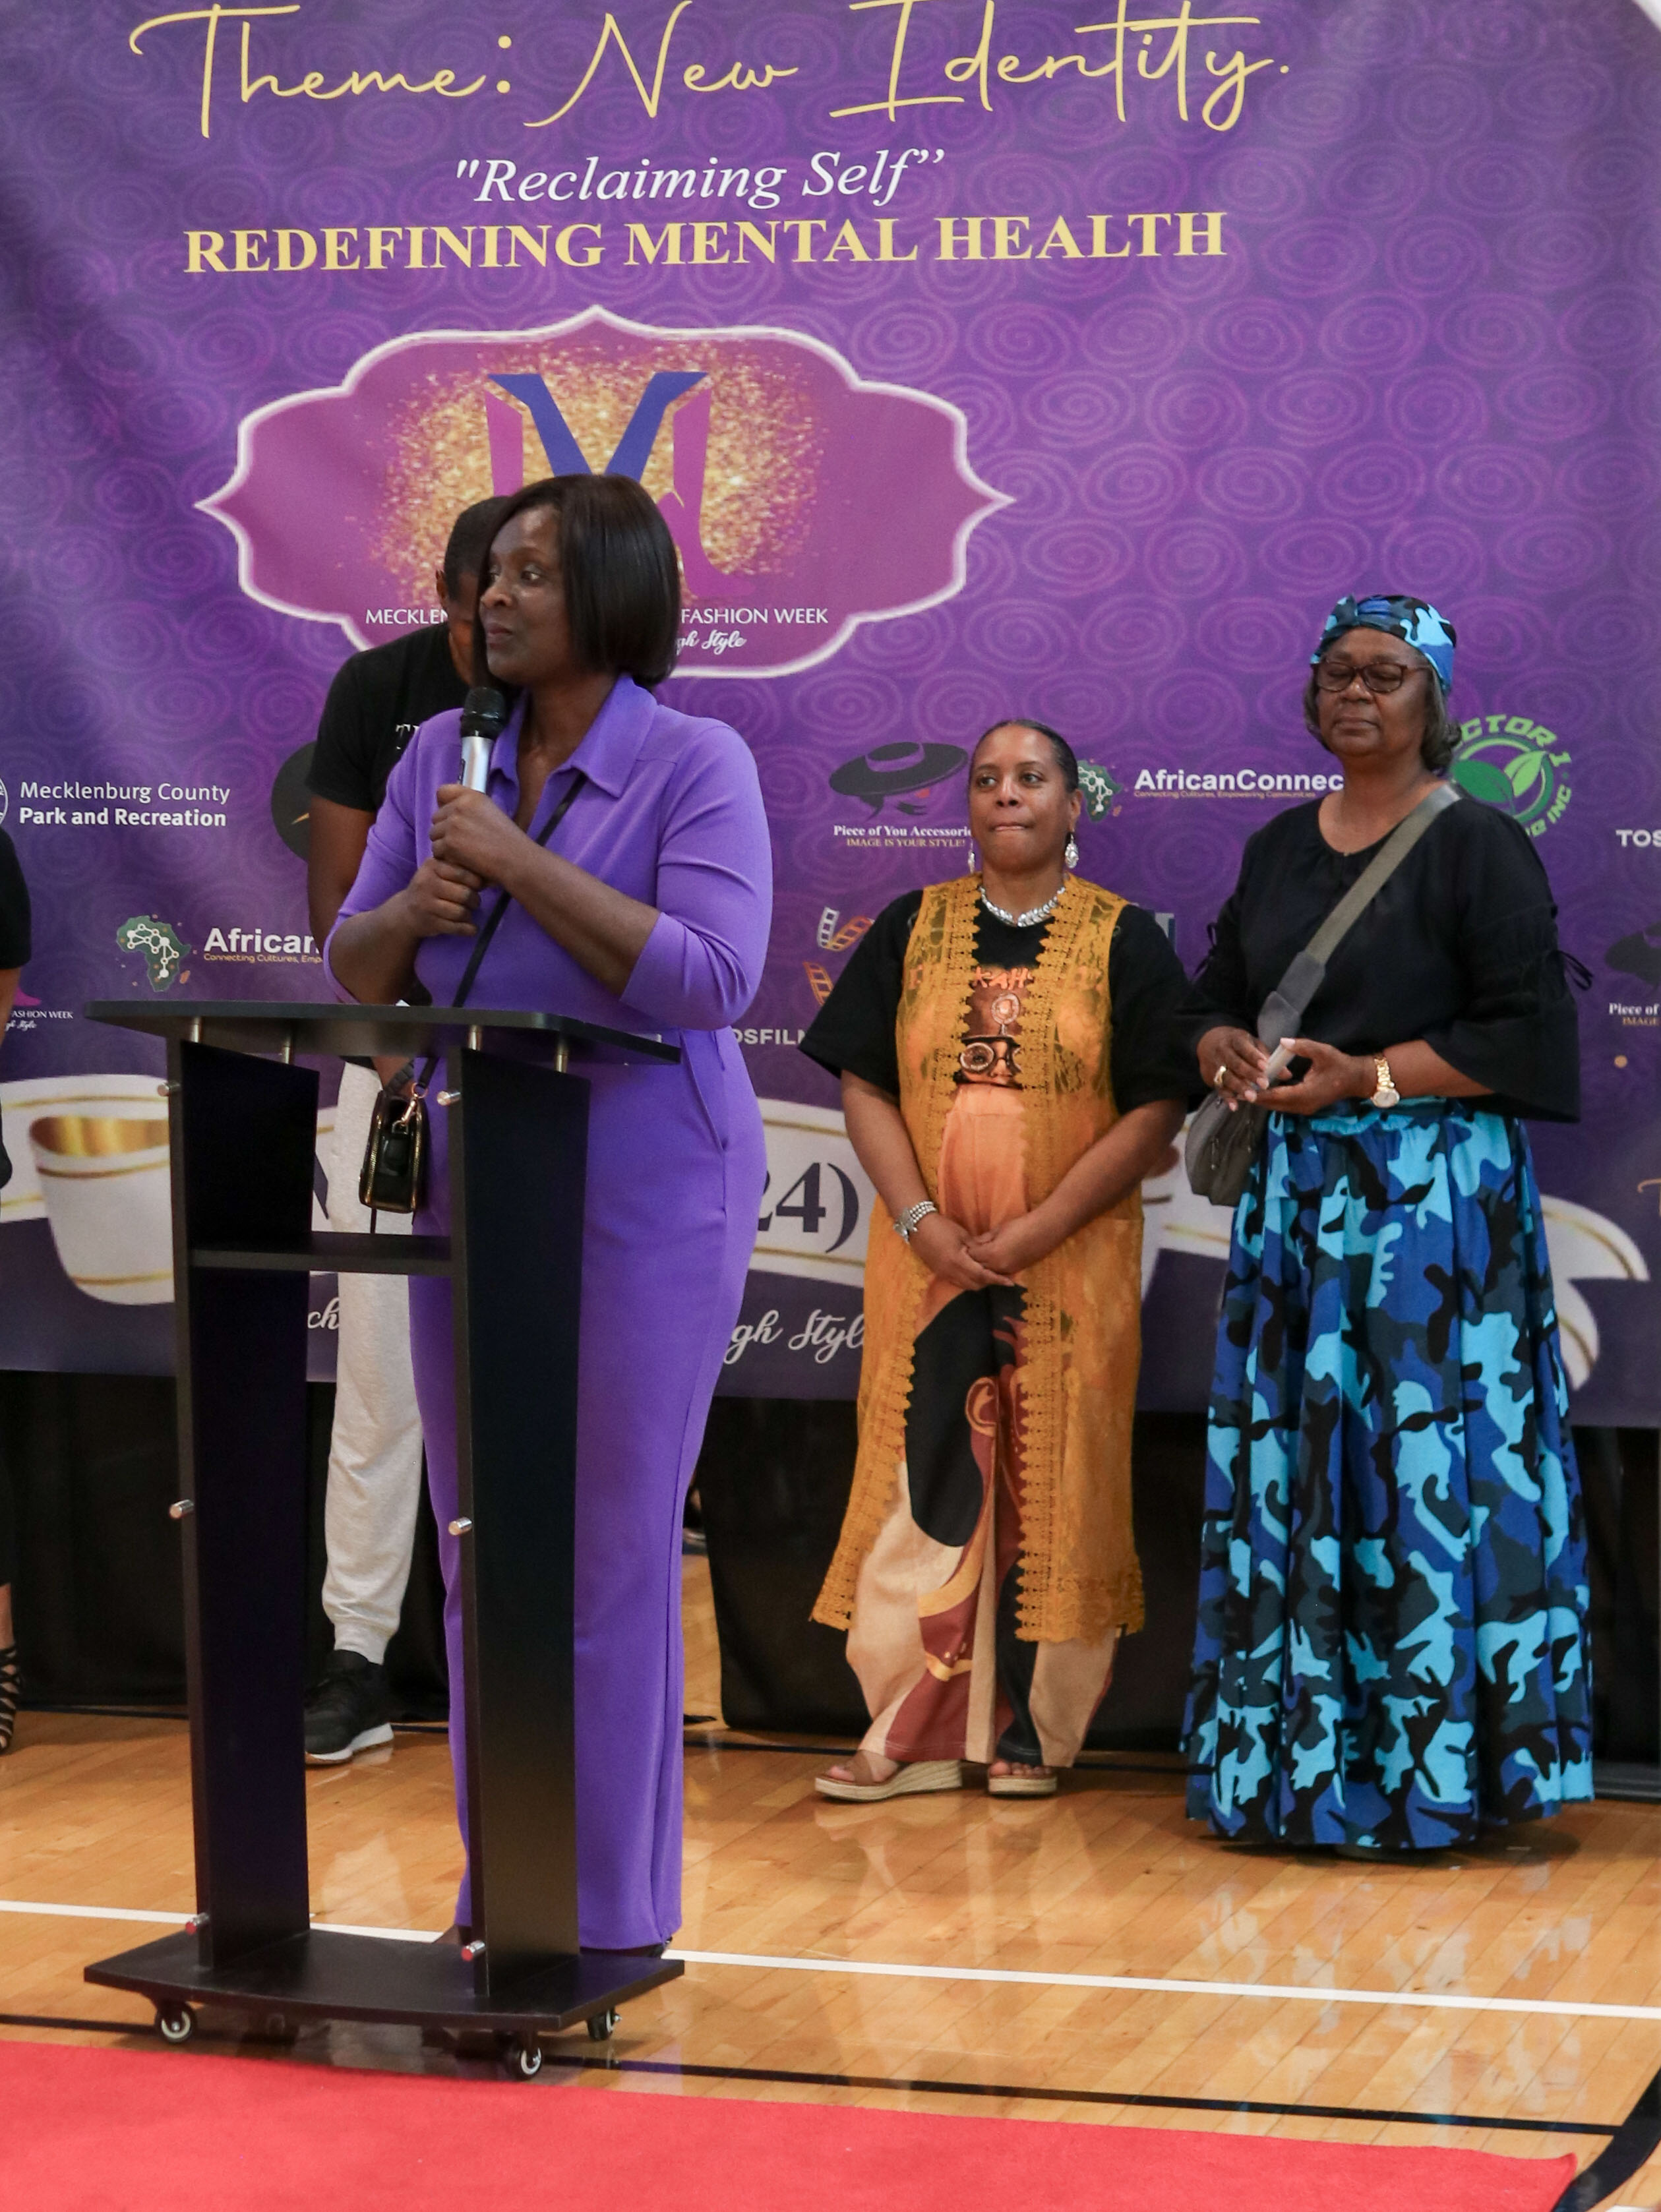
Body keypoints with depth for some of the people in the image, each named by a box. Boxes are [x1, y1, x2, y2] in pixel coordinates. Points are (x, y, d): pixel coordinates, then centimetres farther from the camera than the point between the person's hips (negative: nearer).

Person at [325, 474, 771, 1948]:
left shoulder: (697, 765, -9)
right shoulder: (443, 755, 7)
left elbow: (712, 979, -21)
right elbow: (354, 970, 11)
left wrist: (520, 864, -21)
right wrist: (415, 908, -12)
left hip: (643, 1194, -6)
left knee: (611, 1551, -2)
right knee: (483, 1546, 10)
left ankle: (609, 1911, 8)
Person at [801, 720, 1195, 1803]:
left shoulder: (1124, 939, 2)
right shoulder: (913, 928, 9)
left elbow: (1154, 1111, -5)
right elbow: (865, 1086, 4)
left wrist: (1035, 1230, -13)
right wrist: (922, 1221, -10)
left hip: (1071, 1260, -2)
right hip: (927, 1255, 2)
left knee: (1051, 1488, 0)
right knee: (924, 1478, -1)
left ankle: (1032, 1731, 8)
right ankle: (915, 1730, 4)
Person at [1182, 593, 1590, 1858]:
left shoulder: (1476, 845, -3)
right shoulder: (1281, 847, 16)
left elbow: (1528, 1030, -9)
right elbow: (1215, 1001, 21)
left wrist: (1371, 1075, -14)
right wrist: (1231, 1054, -2)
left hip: (1434, 1193, -6)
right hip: (1296, 1195, 6)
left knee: (1422, 1468, -7)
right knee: (1287, 1474, 4)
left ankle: (1426, 1779, -2)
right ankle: (1299, 1767, 11)